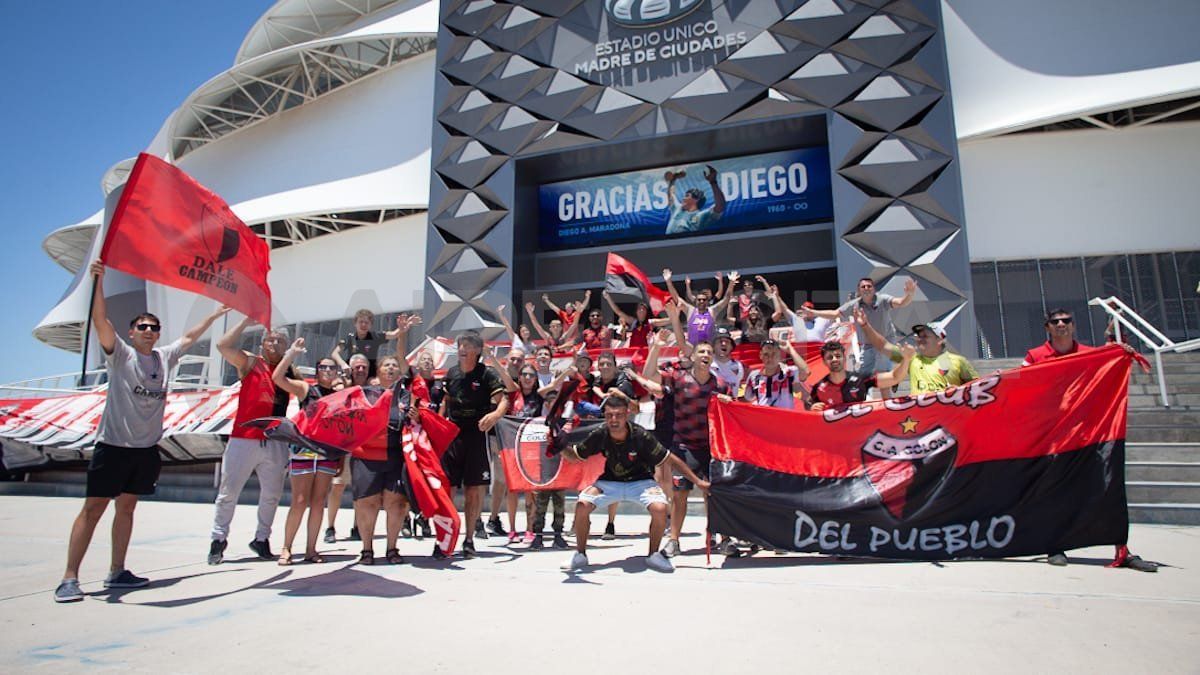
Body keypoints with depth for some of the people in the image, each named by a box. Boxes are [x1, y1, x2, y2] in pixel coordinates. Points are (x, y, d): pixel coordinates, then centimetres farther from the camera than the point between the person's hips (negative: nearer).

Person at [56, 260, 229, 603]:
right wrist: (99, 280, -27)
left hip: (146, 448, 5)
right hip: (114, 444, -5)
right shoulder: (120, 354, -3)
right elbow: (100, 321, -17)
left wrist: (215, 315, 30)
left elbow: (190, 337, 25)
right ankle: (69, 578, 0)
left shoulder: (165, 357, 11)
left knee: (127, 507, 11)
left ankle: (117, 572, 18)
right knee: (93, 507, -4)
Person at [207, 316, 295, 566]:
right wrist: (247, 321, -8)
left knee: (272, 494, 9)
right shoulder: (250, 363, 3)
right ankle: (219, 539, 19)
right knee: (228, 492, 3)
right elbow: (223, 345, -10)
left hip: (276, 442, 3)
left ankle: (261, 538, 24)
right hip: (244, 439, -2)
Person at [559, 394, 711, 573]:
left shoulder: (641, 436, -24)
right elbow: (574, 456, -3)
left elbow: (671, 460, -15)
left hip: (640, 481, -2)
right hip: (610, 482, 2)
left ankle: (654, 555, -1)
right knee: (582, 505, -21)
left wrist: (697, 481, -15)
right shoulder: (599, 436, -16)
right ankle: (580, 555, 4)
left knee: (659, 508, -29)